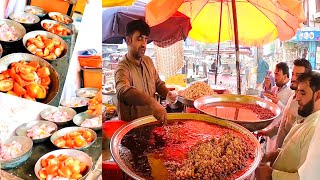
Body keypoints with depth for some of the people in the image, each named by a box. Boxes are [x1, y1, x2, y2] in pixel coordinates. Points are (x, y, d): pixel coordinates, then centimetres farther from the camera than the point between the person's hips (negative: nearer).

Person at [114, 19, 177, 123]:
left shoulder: (148, 61, 6)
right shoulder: (123, 68, -18)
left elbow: (158, 82, 19)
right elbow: (123, 91, -38)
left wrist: (167, 93, -2)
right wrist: (152, 102, -52)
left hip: (151, 120, 7)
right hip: (131, 123, -6)